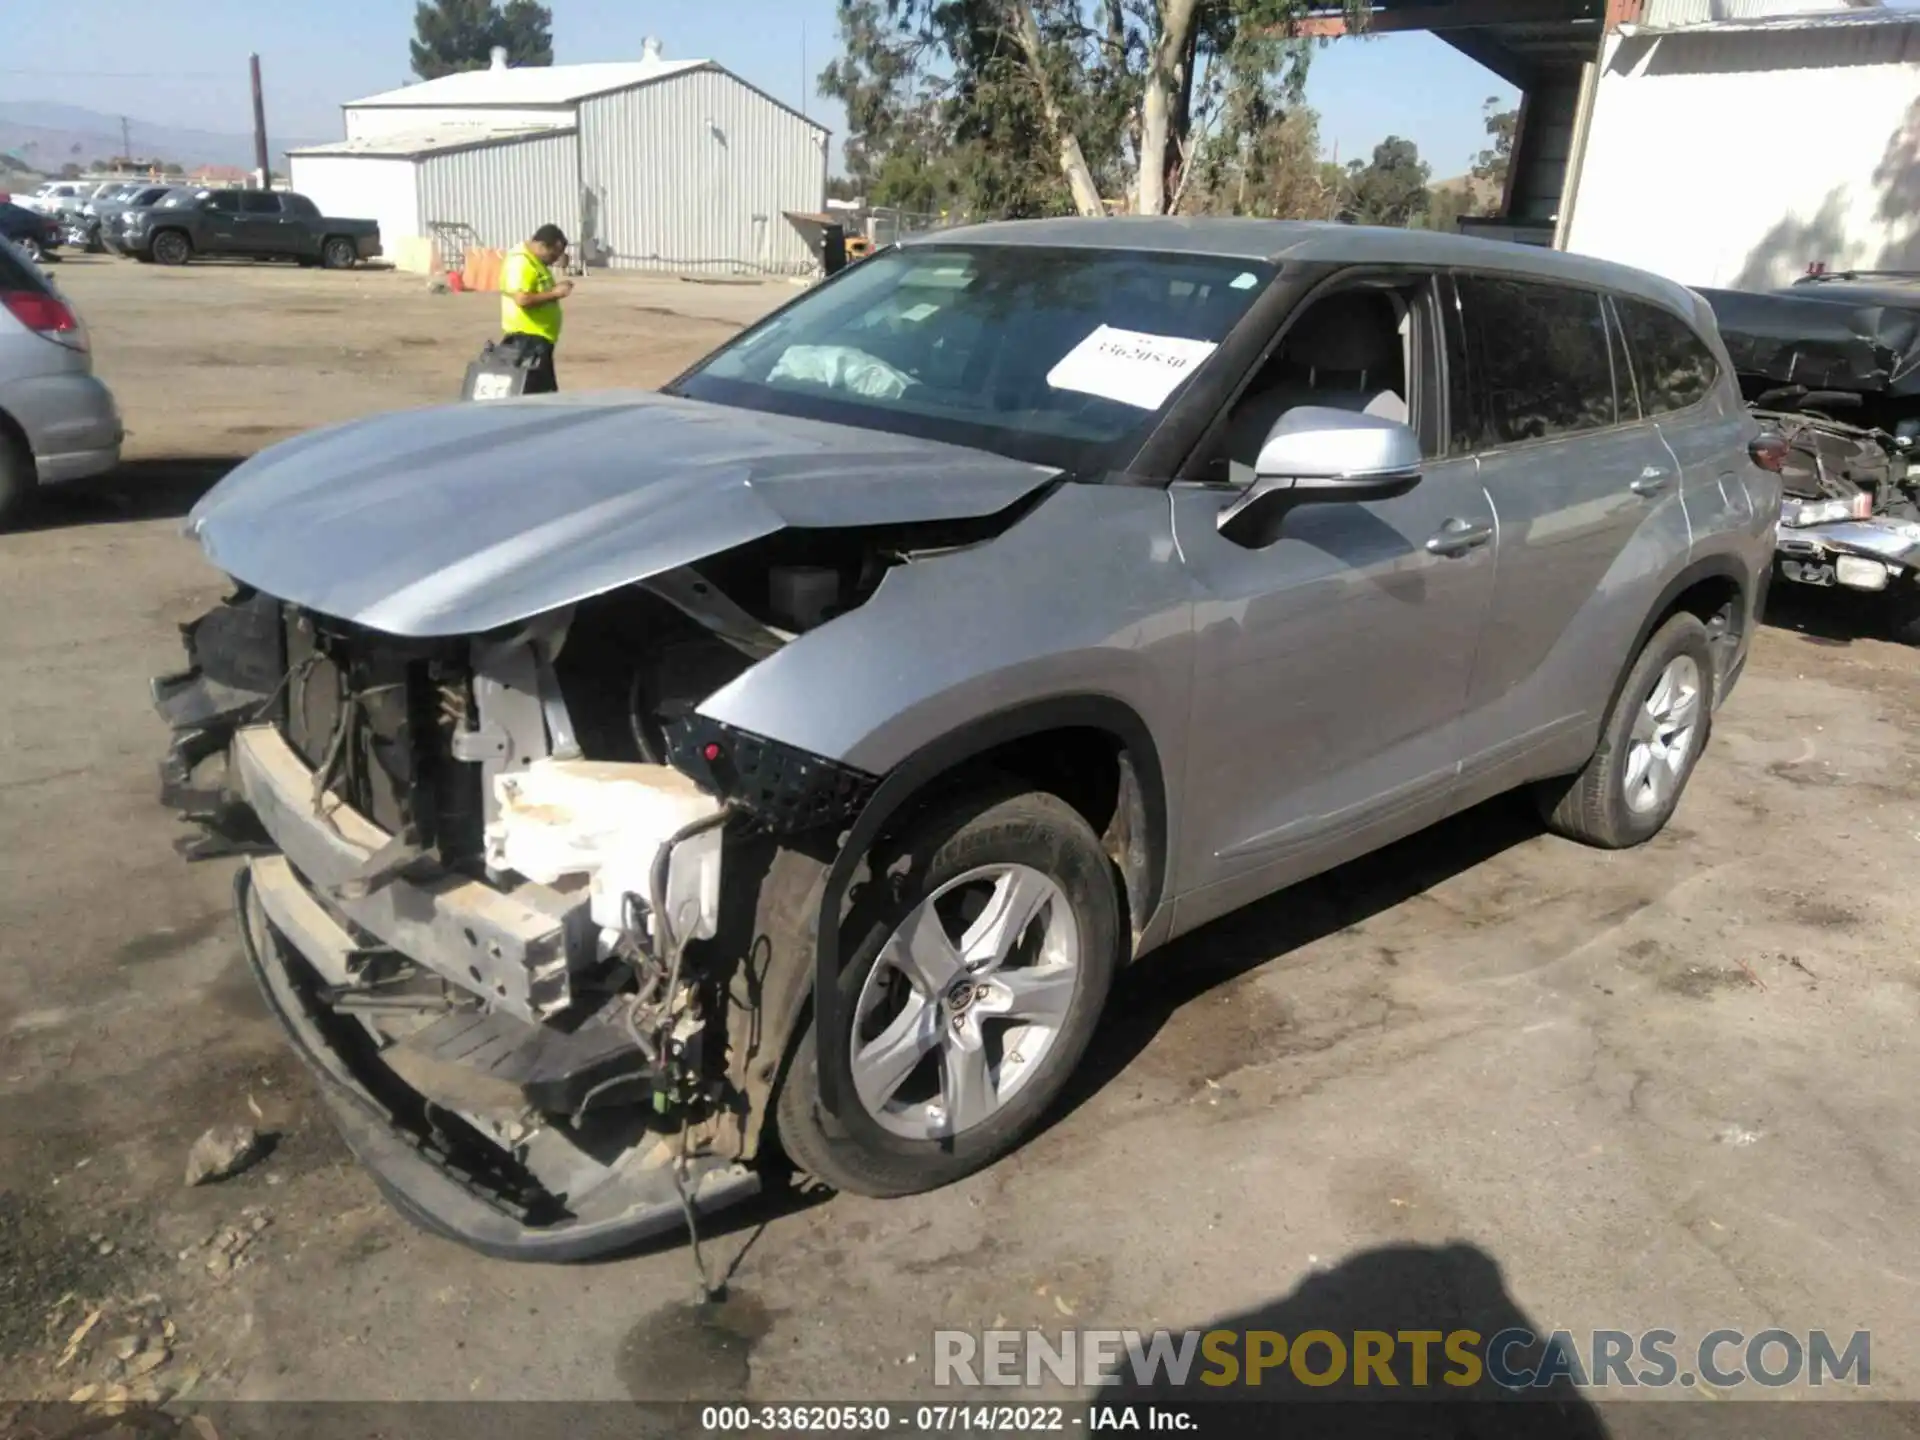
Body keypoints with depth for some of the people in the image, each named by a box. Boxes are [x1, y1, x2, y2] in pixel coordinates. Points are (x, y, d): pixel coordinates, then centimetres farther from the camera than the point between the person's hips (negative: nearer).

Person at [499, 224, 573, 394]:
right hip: (527, 336, -11)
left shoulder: (536, 260, 15)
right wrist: (554, 293, -20)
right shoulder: (521, 262, -17)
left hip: (539, 335, 11)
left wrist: (555, 287, 11)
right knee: (531, 391, -11)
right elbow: (522, 299, -27)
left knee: (546, 391, 14)